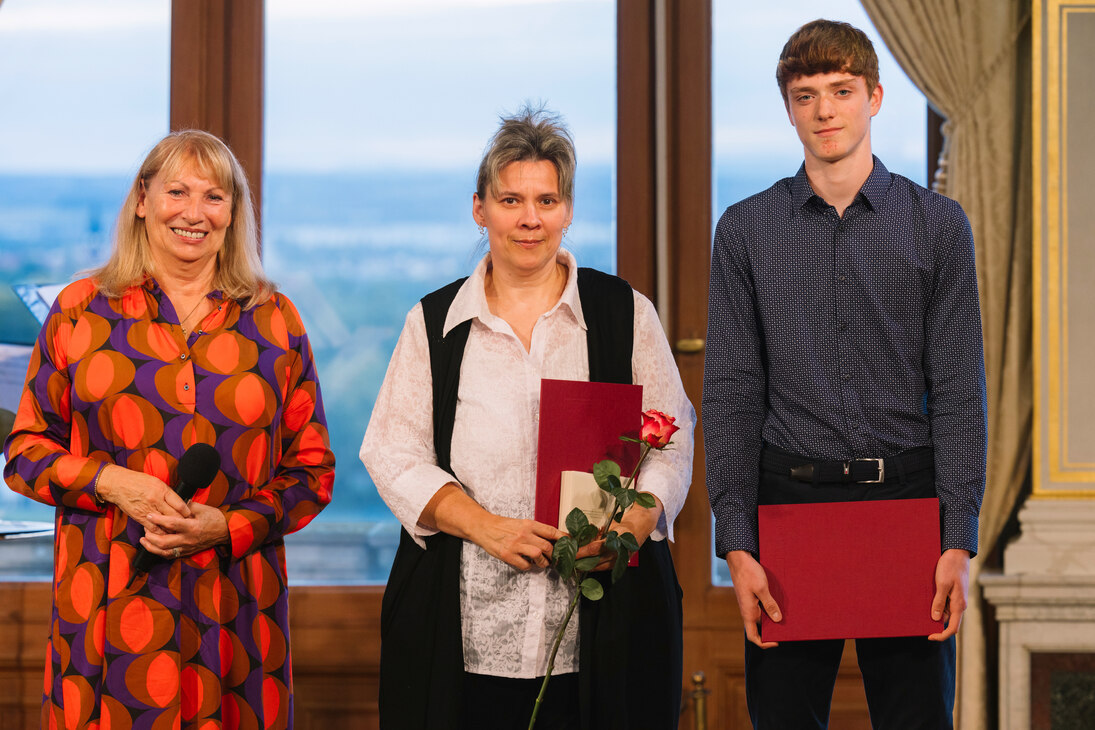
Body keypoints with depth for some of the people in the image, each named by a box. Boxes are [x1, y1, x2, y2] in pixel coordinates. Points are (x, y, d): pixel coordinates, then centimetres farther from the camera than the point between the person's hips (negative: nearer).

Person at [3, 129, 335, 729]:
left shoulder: (274, 321, 9)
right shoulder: (81, 311, 7)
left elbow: (312, 469, 9)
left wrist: (229, 526, -8)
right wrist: (112, 482, -10)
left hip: (235, 608, 1)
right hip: (107, 609, -1)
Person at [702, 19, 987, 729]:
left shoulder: (938, 224, 5)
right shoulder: (746, 230, 6)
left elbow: (959, 386, 2)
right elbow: (730, 389, 3)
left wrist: (959, 541, -7)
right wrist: (737, 543, -6)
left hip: (907, 494, 0)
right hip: (788, 497, 1)